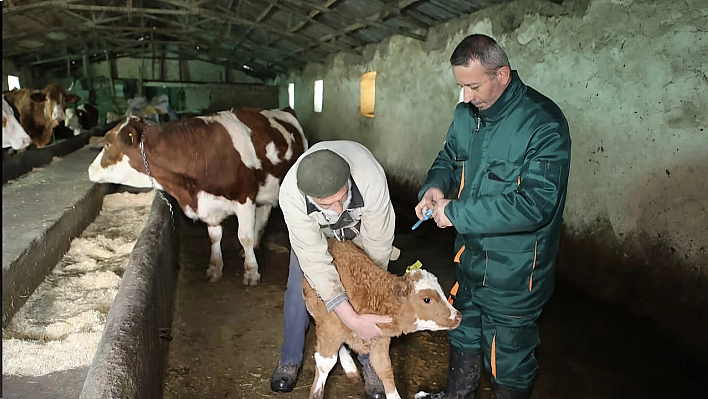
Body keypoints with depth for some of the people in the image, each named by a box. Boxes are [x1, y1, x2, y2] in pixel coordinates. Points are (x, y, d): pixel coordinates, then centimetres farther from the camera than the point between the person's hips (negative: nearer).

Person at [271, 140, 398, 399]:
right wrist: (352, 319, -41)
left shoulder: (372, 179, -44)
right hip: (315, 227, 1)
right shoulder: (291, 194, -42)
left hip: (361, 223, 0)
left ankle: (370, 361, 18)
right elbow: (314, 261, -38)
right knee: (299, 287, -3)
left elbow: (378, 245, -27)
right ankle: (290, 359, 21)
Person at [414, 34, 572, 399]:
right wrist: (436, 185, -8)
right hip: (470, 257, 7)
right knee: (463, 334, 27)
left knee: (509, 360, 12)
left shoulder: (543, 123, -23)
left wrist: (456, 213, -27)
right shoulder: (466, 114, 0)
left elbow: (536, 203, -31)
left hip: (514, 271, -7)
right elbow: (449, 157, 16)